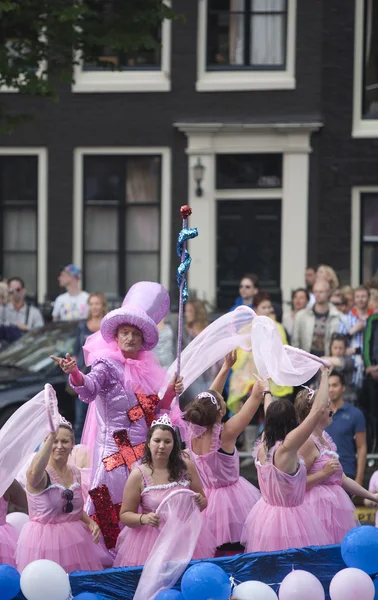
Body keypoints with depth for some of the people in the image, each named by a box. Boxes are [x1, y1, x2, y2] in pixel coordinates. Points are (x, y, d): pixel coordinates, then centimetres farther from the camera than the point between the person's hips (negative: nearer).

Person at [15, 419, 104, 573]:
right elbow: (35, 472, -40)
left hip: (75, 540, 6)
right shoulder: (40, 474, -13)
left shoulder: (75, 473, 8)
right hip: (44, 541, -6)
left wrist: (90, 523, 0)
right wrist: (51, 436, -47)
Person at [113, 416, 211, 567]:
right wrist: (144, 518, -20)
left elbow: (203, 502, 10)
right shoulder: (138, 475, -8)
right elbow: (125, 515, -1)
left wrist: (199, 502, -12)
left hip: (184, 536, 2)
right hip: (150, 538, -2)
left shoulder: (185, 466, -2)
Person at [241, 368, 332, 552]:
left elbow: (271, 414, 17)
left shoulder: (263, 444, -5)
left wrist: (266, 391, 35)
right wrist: (325, 374, -16)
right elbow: (319, 409, -25)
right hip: (289, 521, -7)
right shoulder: (287, 447, -23)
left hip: (265, 515, 8)